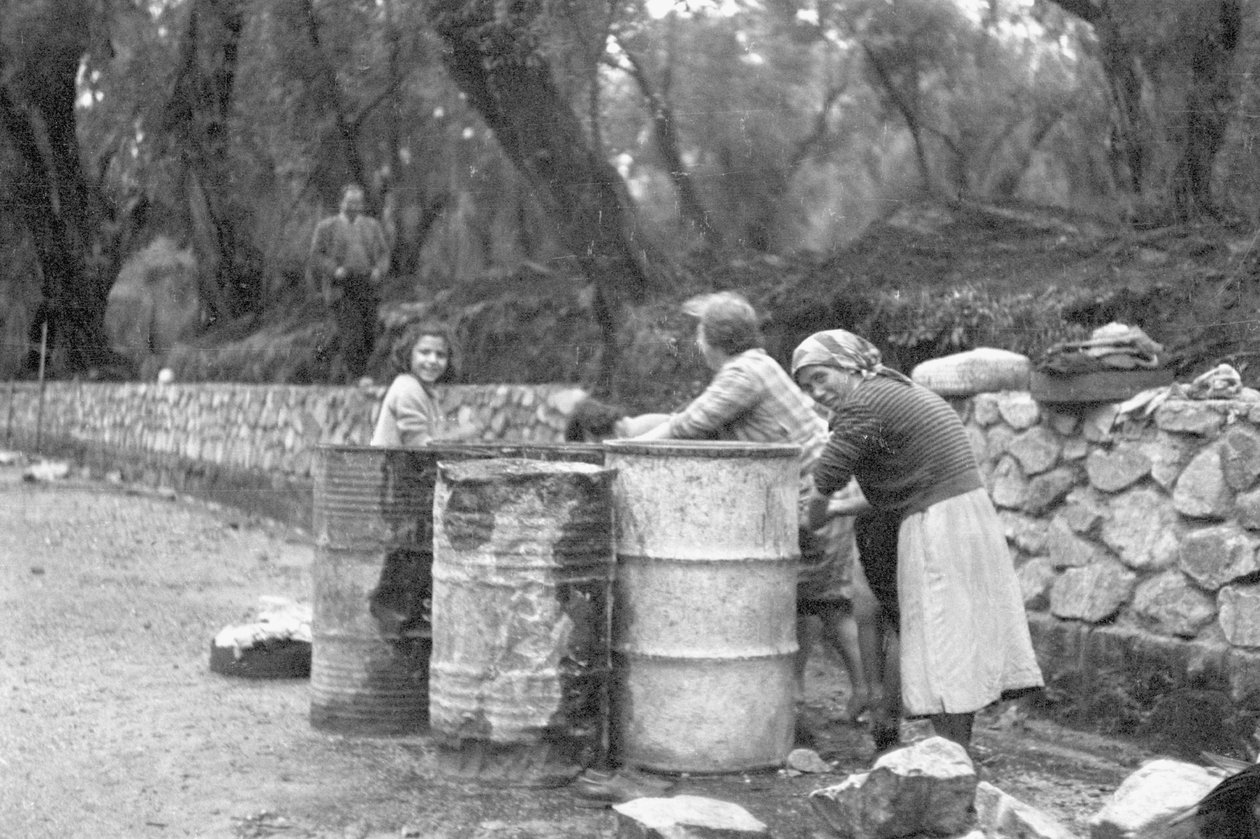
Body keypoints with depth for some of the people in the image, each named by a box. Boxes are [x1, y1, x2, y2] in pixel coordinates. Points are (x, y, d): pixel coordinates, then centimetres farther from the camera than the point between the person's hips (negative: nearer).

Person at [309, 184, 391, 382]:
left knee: (369, 335, 0)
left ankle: (360, 372, 21)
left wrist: (379, 270, -8)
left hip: (366, 289, 4)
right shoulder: (326, 227, 4)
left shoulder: (372, 226, 13)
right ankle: (355, 380, -12)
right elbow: (317, 256, 2)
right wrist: (334, 270, -15)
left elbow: (384, 254, 13)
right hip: (340, 289, -3)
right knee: (351, 336, -14)